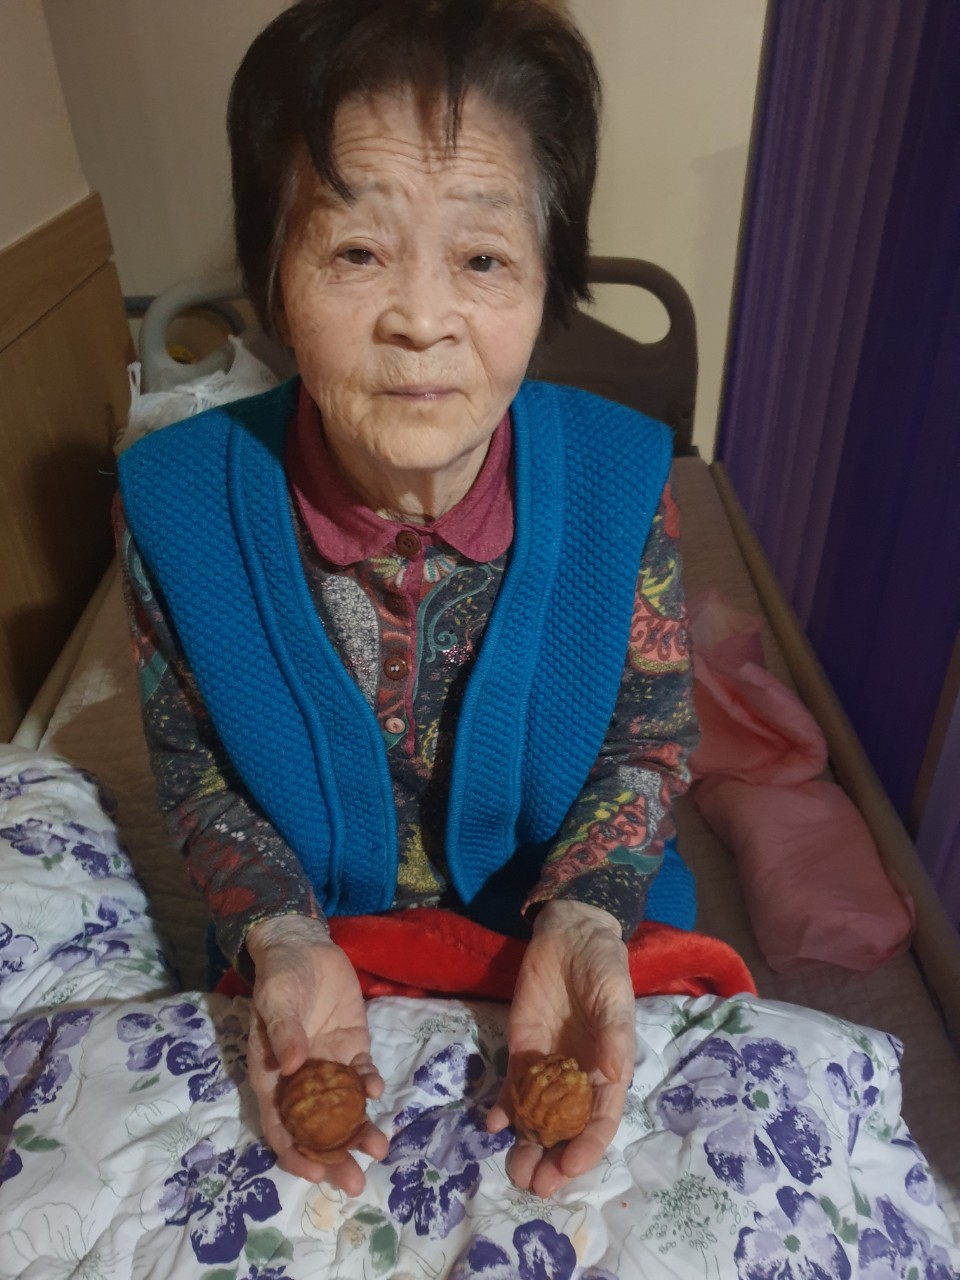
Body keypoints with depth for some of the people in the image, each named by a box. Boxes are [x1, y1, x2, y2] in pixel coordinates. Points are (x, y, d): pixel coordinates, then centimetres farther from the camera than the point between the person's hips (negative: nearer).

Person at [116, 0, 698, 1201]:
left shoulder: (624, 479, -24)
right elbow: (194, 765, -8)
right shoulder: (172, 503, -23)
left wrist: (583, 924, -26)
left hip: (564, 938, 1)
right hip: (312, 956, 1)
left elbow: (648, 742, -10)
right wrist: (282, 944, -23)